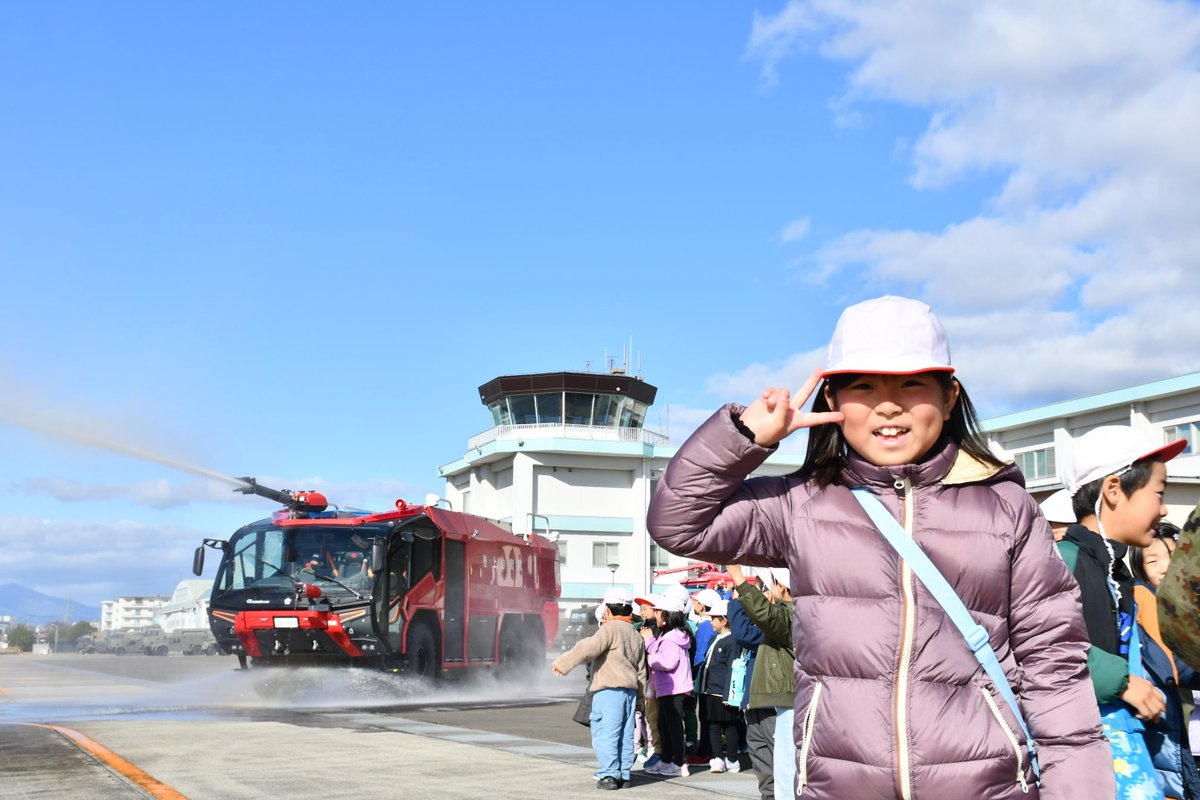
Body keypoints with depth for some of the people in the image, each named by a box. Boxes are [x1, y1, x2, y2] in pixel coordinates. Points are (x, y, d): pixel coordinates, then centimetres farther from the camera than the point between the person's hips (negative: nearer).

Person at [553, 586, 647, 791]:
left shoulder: (610, 629, -8)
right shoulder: (636, 635, 18)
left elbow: (589, 648, -23)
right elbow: (641, 669, 22)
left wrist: (563, 662, -22)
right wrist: (638, 695, 27)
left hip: (609, 689, -8)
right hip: (630, 689, 8)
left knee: (605, 734, -6)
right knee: (625, 735, 11)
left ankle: (609, 775, -9)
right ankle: (623, 774, 13)